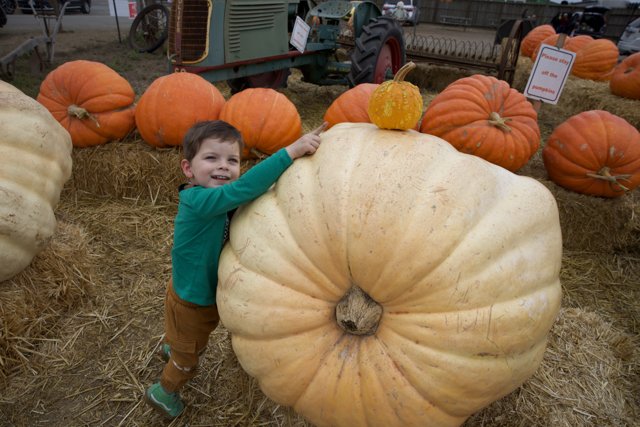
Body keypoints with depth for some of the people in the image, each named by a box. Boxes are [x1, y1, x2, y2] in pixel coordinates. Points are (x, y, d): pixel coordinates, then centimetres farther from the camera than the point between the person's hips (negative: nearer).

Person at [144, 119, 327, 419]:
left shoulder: (220, 199, -11)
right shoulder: (198, 200, -37)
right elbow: (246, 187, -51)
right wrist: (291, 151, -54)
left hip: (206, 293, 8)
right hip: (192, 302, -7)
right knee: (189, 355, 23)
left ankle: (170, 348, 71)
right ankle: (163, 392, 52)